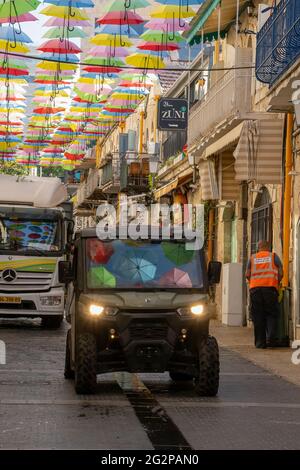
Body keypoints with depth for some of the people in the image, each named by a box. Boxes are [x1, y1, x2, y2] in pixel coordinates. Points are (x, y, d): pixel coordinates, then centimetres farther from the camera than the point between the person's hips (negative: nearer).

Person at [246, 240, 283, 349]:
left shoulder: (252, 258, 16)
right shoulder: (274, 256, 12)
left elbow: (247, 275, 9)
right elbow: (280, 274, 5)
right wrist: (277, 283, 20)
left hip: (255, 288, 2)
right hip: (270, 287, -2)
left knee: (258, 316, 4)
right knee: (271, 314, 4)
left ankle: (260, 342, 2)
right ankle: (270, 337, -15)